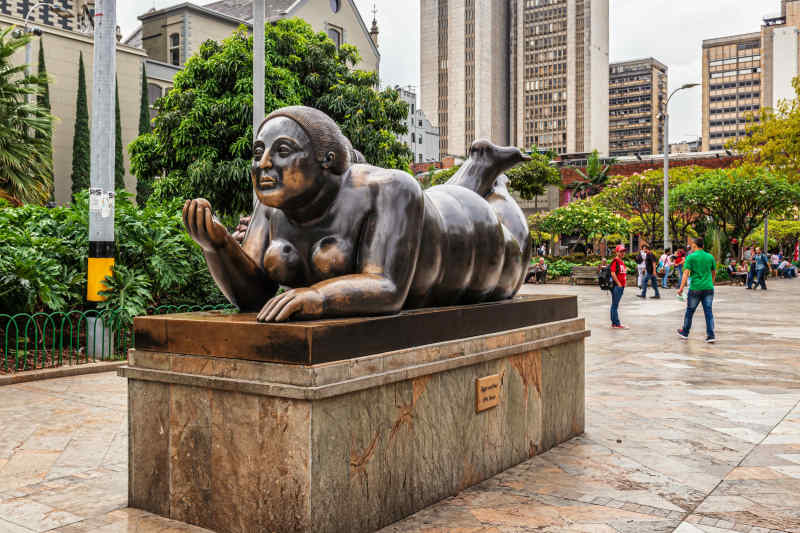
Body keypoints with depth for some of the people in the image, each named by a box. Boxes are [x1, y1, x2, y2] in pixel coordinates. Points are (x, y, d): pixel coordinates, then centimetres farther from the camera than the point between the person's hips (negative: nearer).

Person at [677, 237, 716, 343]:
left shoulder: (691, 257, -6)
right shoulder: (710, 257, 7)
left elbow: (686, 273, -13)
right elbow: (714, 273, 18)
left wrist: (681, 288, -14)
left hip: (695, 288, -3)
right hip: (708, 288, 3)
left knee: (690, 311, 11)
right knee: (708, 311, 4)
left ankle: (685, 332, 25)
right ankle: (711, 335, -3)